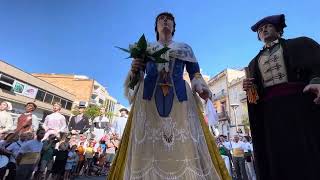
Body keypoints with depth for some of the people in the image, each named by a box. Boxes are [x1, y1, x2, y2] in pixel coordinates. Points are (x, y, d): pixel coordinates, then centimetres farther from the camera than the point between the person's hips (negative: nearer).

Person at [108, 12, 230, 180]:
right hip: (149, 100, 0)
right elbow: (136, 78, 14)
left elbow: (195, 73, 12)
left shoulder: (185, 48, 22)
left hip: (180, 99, 1)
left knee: (185, 146, -7)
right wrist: (134, 71, -9)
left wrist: (200, 88, -8)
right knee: (147, 147, -5)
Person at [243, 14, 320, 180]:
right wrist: (248, 88, -5)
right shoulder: (254, 62, 20)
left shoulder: (299, 44, 15)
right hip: (270, 111, 2)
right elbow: (255, 92, 16)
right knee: (280, 157, 2)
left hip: (302, 103, -2)